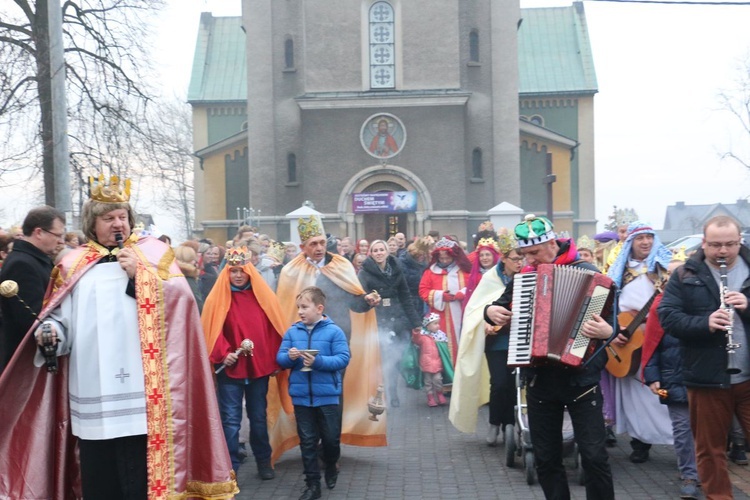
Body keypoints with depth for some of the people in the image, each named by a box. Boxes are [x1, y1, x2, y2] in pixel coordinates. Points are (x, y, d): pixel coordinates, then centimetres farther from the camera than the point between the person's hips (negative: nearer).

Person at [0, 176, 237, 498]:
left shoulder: (153, 253, 9)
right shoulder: (74, 264, 16)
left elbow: (180, 297, -3)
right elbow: (61, 315, 13)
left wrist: (139, 274, -10)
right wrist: (50, 329, -8)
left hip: (139, 389, -2)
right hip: (92, 393, 3)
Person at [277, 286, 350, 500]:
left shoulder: (334, 331, -7)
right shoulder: (292, 331, 3)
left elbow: (343, 359, -13)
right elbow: (280, 358, 4)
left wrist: (318, 361, -25)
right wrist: (289, 357, -18)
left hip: (327, 395, -3)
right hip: (301, 396, 3)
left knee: (331, 438, 8)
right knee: (307, 441, 8)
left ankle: (331, 465, 39)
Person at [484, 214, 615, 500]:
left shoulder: (586, 272, -6)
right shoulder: (522, 277, 8)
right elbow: (499, 307, 22)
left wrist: (608, 331, -34)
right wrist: (491, 311, -1)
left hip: (580, 377, -4)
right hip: (539, 380, 5)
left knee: (593, 455, -4)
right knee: (545, 458, 11)